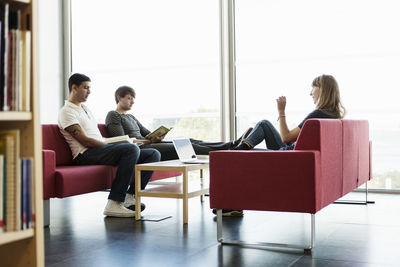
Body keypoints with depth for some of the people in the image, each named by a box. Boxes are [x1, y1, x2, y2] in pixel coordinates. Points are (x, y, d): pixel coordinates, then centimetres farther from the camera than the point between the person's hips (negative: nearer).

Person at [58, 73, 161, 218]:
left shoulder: (85, 109, 28)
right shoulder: (67, 111, -1)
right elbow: (85, 141, -12)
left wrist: (117, 144, 8)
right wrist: (111, 146, -14)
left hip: (102, 150, 9)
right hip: (86, 154, -9)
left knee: (153, 154, -4)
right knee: (132, 149, -34)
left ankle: (129, 196, -14)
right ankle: (114, 203, -34)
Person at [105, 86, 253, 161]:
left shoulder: (131, 117, 28)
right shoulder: (113, 116, 0)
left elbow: (146, 133, 25)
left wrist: (157, 136, 0)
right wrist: (149, 140, -13)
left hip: (146, 145, 8)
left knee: (188, 141, -9)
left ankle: (231, 145, -18)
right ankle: (222, 152, -25)